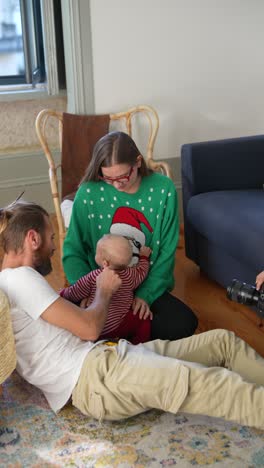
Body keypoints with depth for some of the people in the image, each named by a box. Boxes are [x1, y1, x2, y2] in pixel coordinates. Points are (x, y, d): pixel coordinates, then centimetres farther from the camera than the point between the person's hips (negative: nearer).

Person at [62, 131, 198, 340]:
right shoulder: (88, 193, -10)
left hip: (149, 287, 2)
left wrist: (146, 294, -15)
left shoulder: (163, 189, -8)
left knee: (184, 324, -24)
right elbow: (73, 251, -4)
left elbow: (167, 252, -4)